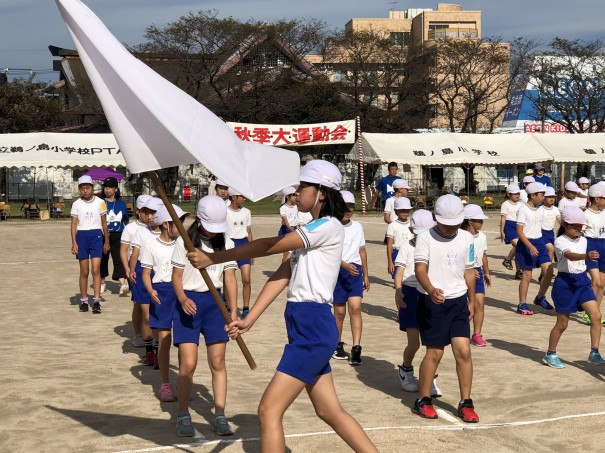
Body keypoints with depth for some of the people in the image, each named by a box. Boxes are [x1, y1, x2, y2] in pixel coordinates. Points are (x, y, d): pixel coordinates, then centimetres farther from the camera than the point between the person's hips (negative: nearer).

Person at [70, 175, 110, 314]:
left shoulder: (100, 202, 4)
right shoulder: (76, 204, 4)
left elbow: (104, 223, 11)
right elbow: (74, 224, 3)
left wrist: (107, 241, 13)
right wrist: (74, 243, -6)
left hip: (96, 236, -1)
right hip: (82, 236, 1)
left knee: (96, 270, -10)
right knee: (84, 271, 4)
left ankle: (96, 301, -9)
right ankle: (83, 301, 14)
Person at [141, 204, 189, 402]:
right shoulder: (151, 245, -1)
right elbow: (146, 273, 2)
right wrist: (150, 290, -16)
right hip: (161, 293, -2)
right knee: (164, 340, 0)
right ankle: (165, 385, 14)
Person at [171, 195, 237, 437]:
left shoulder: (226, 243, 4)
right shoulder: (185, 241, -4)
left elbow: (230, 278, 5)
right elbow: (177, 275, -3)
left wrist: (234, 311, -1)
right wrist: (183, 299, -21)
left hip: (214, 302, 3)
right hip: (188, 302, -3)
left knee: (217, 362, 2)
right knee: (188, 364, -7)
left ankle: (219, 416, 11)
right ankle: (183, 415, 9)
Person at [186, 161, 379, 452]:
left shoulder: (329, 226, -12)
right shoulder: (311, 231, 18)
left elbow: (269, 246, -18)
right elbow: (282, 275, 8)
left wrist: (212, 259, -15)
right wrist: (249, 319, -1)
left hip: (313, 328, -10)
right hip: (310, 329, 10)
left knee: (269, 411, -8)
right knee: (329, 412, 17)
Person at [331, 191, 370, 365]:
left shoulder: (358, 227, 11)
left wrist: (366, 275, 19)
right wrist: (345, 265, -28)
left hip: (355, 271, 3)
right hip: (337, 272, -3)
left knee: (355, 308, -10)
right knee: (339, 311, 6)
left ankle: (356, 349, -11)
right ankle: (337, 345, 25)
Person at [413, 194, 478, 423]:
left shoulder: (466, 238, 7)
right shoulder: (425, 237, -7)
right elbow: (420, 269, -18)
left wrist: (471, 301, 19)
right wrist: (431, 290, -35)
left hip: (458, 301, 4)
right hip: (431, 302, -4)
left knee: (463, 351, -4)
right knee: (434, 353, 1)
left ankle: (465, 403, 8)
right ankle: (423, 400, 19)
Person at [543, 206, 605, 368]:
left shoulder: (583, 241, 8)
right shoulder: (560, 241, -13)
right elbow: (570, 256, -32)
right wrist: (587, 256, -49)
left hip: (582, 282, 6)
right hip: (565, 283, -6)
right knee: (562, 323, 3)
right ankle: (550, 354, 21)